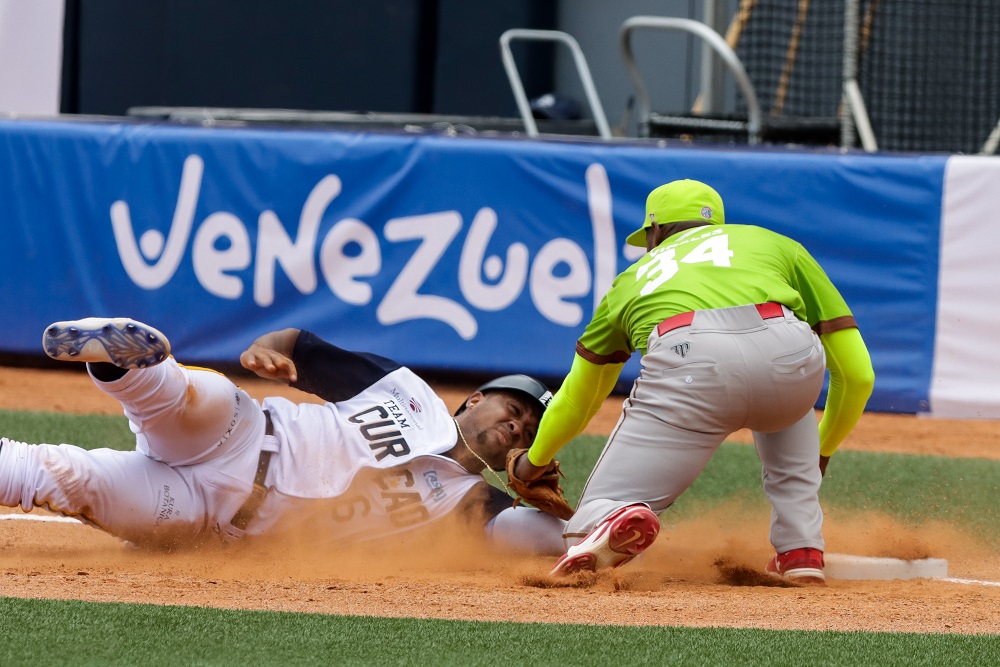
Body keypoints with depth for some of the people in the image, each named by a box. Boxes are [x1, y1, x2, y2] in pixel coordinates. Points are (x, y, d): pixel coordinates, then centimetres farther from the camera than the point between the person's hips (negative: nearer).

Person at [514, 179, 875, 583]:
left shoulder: (635, 277, 39)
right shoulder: (777, 246, 37)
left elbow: (579, 396, 50)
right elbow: (857, 374, 32)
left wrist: (536, 461, 68)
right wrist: (823, 450, 50)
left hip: (687, 364, -1)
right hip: (791, 358, 1)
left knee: (598, 513, 7)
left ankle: (612, 520, -31)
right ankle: (801, 554, 20)